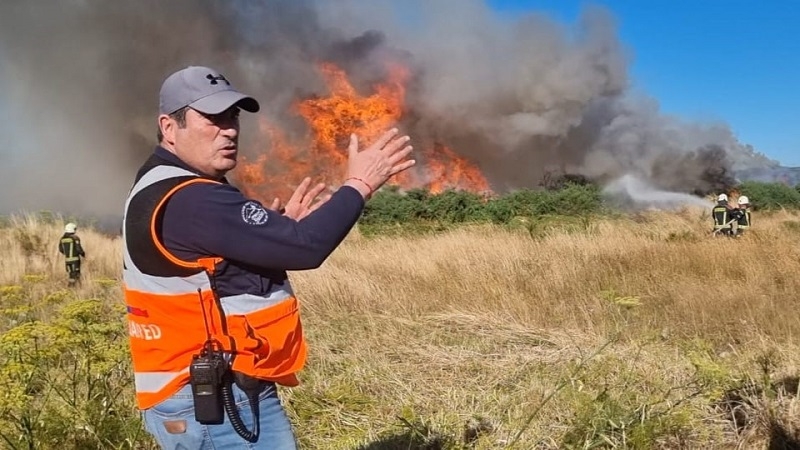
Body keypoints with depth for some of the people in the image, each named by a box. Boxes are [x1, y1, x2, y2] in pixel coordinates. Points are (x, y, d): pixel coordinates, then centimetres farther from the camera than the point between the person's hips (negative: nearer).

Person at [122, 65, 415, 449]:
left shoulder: (164, 189, 13)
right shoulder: (190, 202, -23)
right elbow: (305, 247, -26)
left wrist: (279, 226, 5)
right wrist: (359, 185, -14)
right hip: (218, 402, -11)